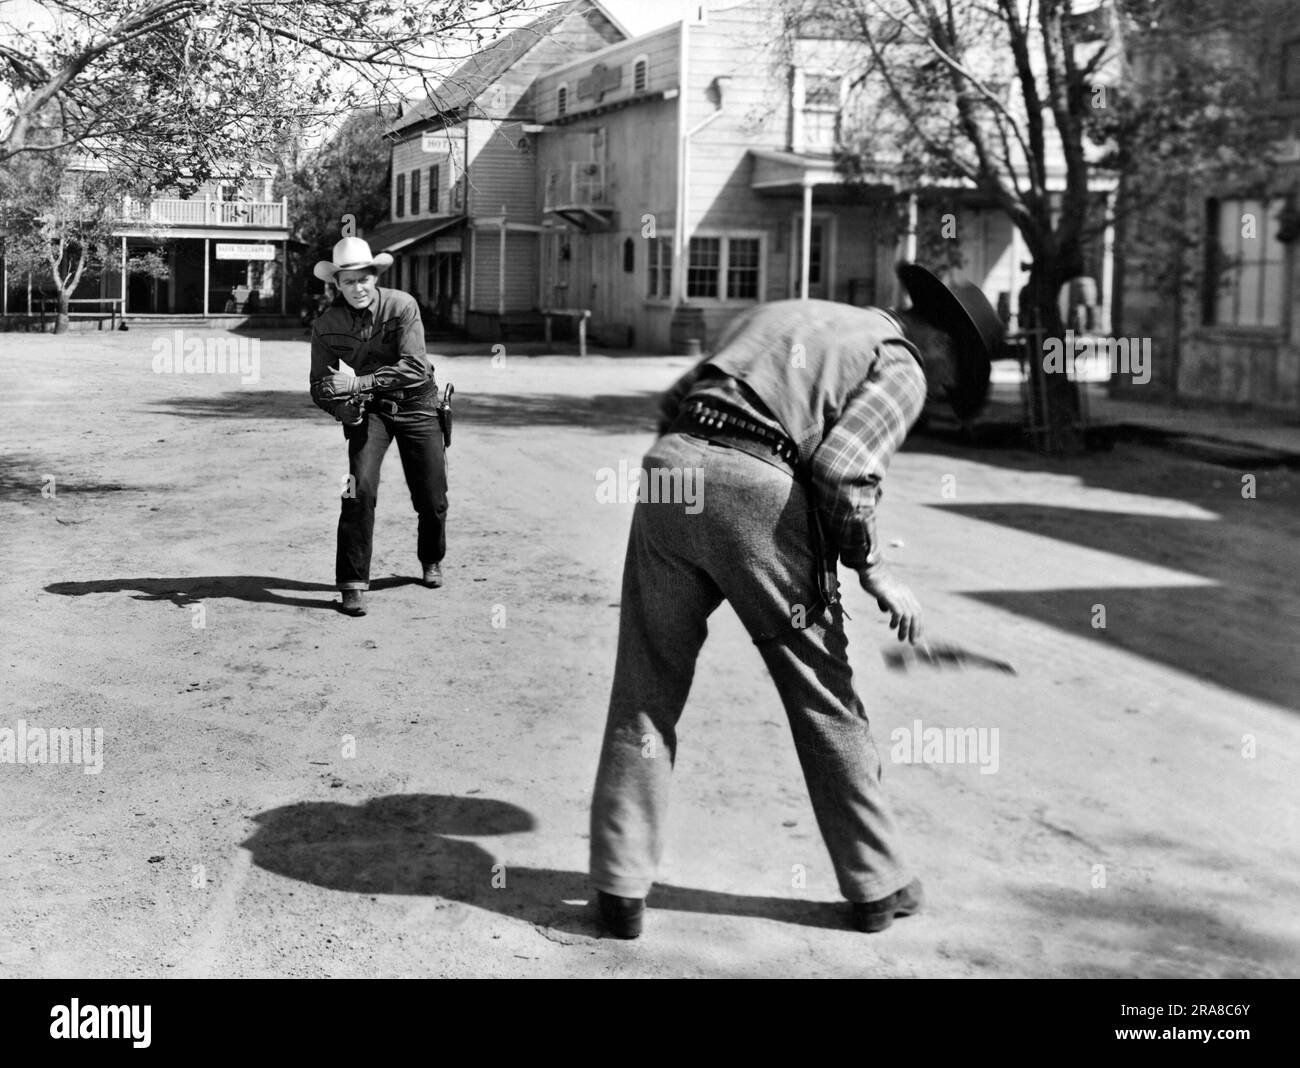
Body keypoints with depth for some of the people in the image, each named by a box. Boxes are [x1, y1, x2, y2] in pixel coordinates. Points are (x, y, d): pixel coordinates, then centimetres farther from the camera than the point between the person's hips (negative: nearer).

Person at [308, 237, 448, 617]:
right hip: (367, 410, 0)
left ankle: (432, 561, 37)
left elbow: (414, 367, -27)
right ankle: (353, 584, -12)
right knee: (360, 488, -21)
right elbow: (320, 386, -6)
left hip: (415, 404, 0)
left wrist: (359, 383, -35)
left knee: (432, 497, 5)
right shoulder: (326, 325, -12)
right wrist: (341, 406, -29)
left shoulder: (402, 306, -19)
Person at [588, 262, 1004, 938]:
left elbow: (673, 403, 23)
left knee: (645, 695, 12)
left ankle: (621, 889, 14)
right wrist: (873, 567, 1)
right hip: (760, 492, -5)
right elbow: (842, 467, -9)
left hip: (669, 462, 5)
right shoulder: (899, 366, 9)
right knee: (824, 698, 11)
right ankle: (876, 885, 24)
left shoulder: (787, 314, 30)